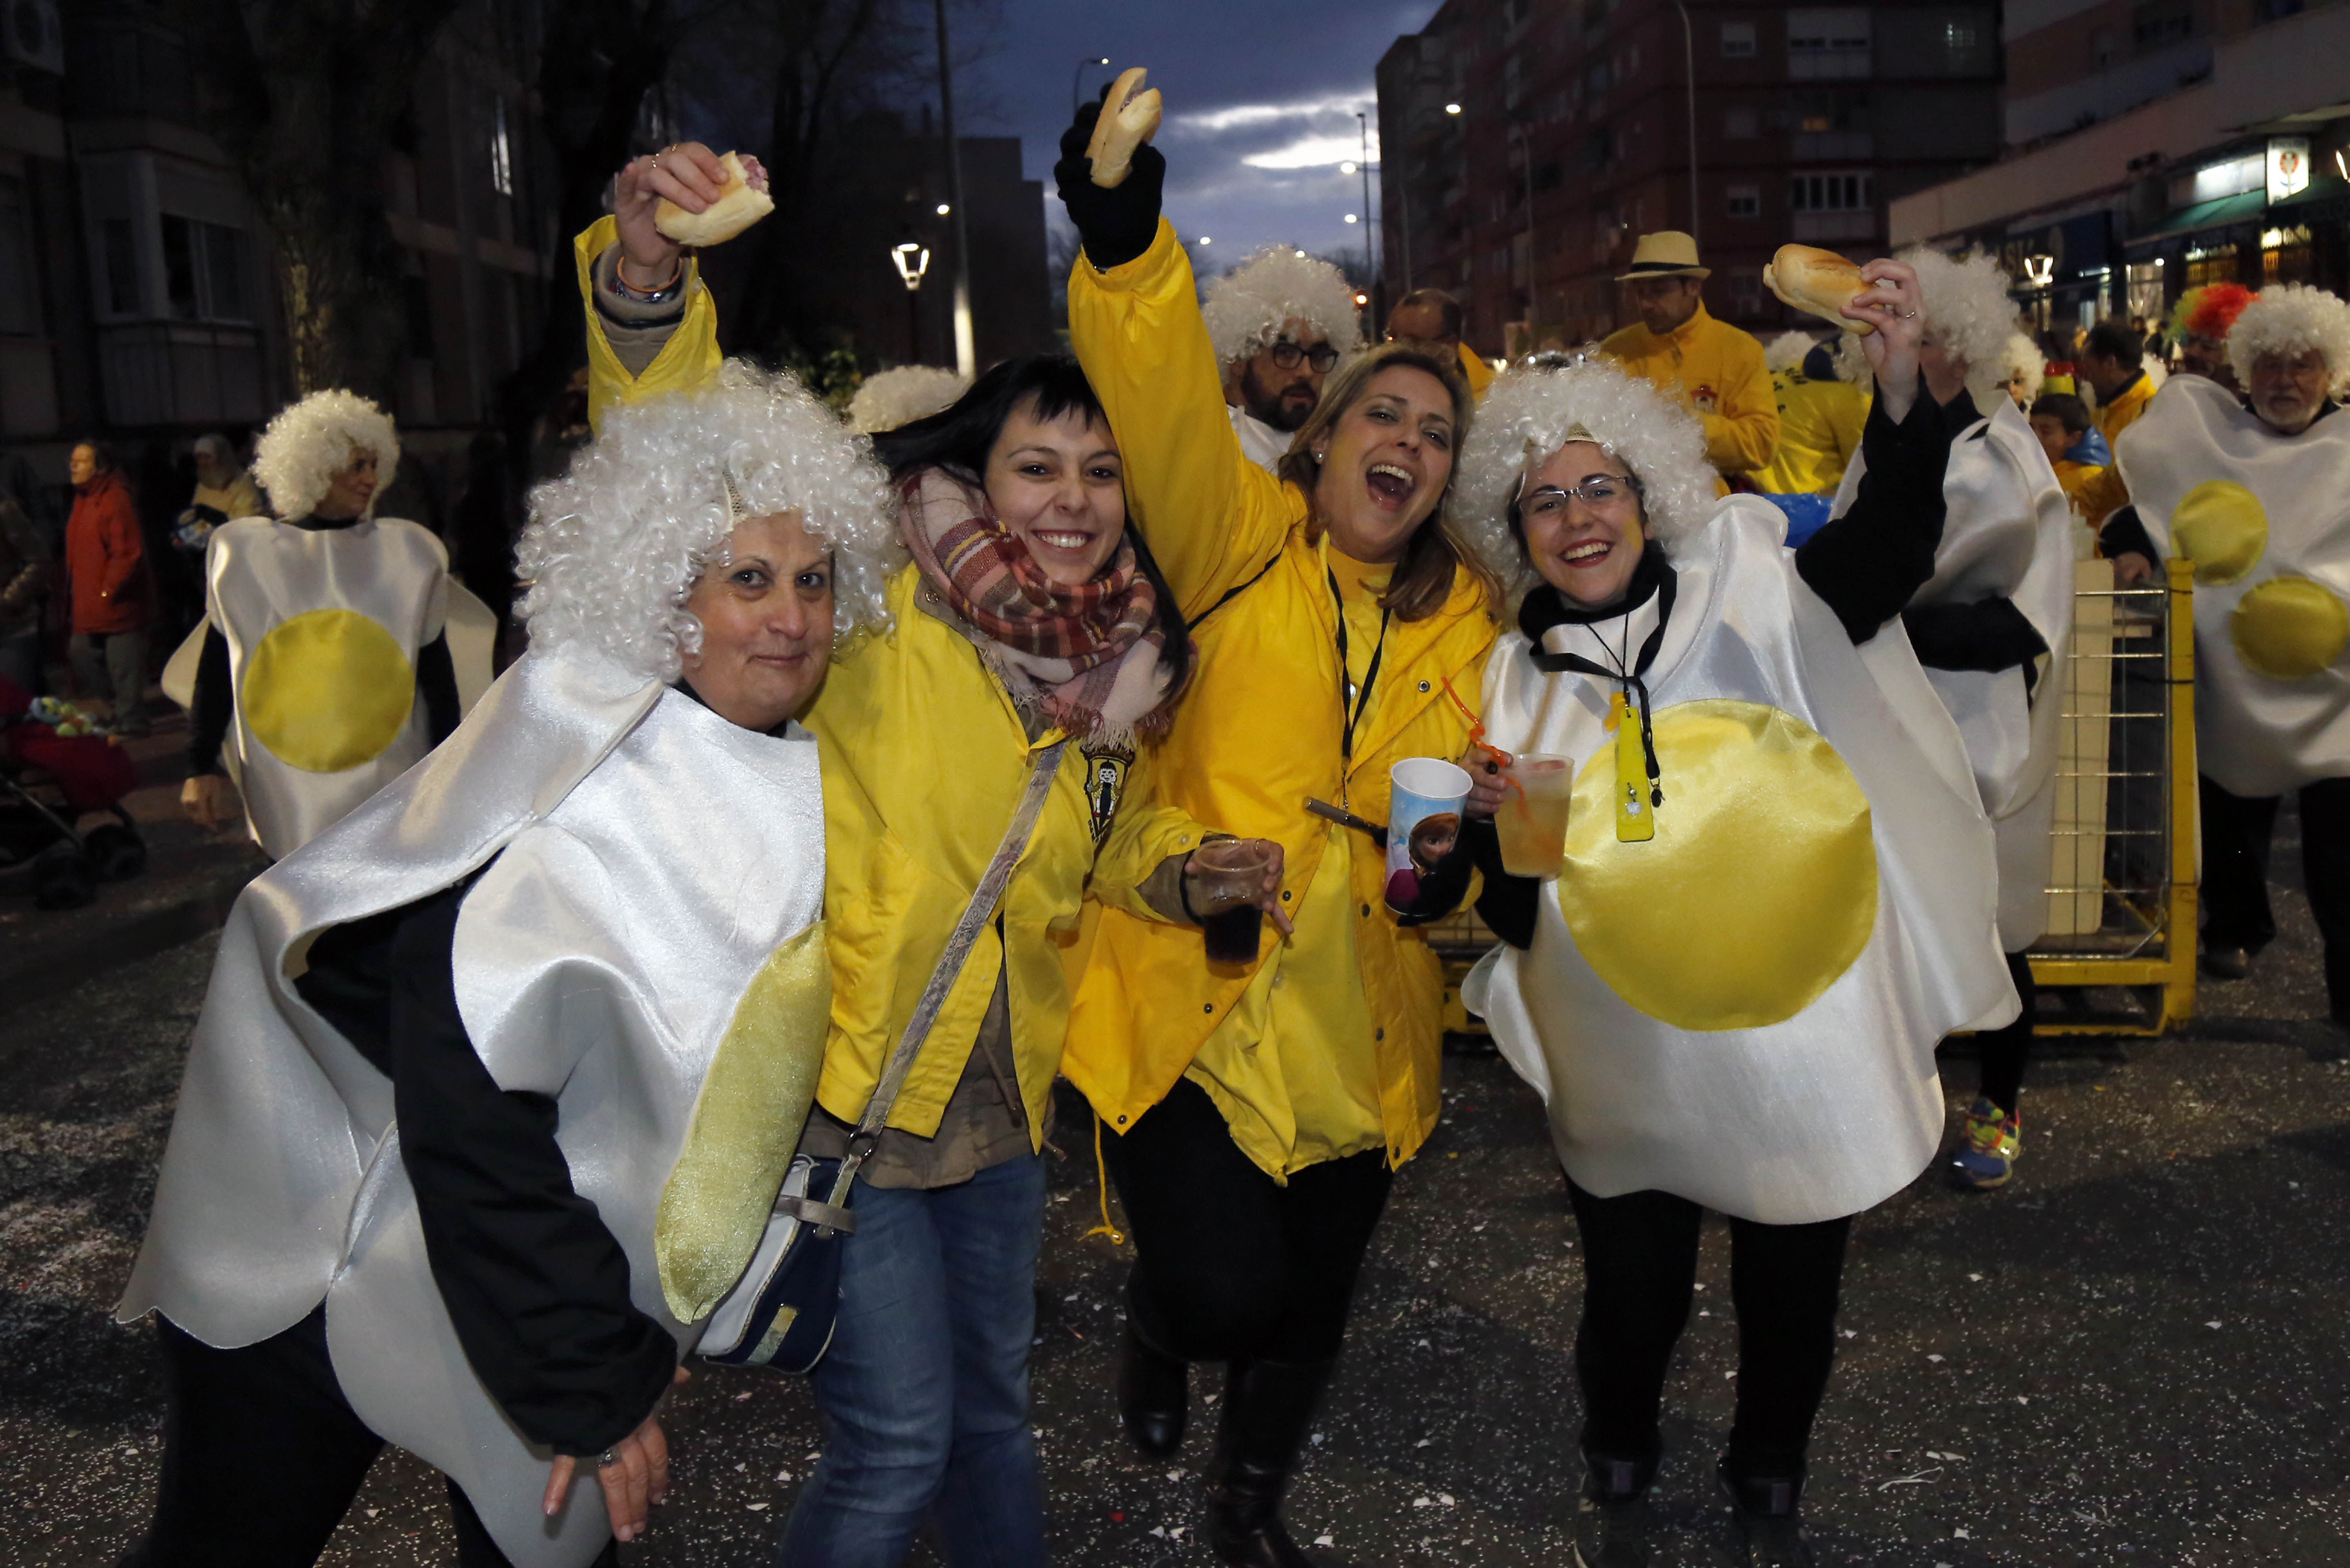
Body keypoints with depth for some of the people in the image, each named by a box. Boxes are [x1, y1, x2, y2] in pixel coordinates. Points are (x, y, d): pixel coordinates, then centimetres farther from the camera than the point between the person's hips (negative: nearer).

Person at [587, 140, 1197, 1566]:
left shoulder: (1111, 664, 3)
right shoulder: (877, 602, -15)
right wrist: (646, 275, -43)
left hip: (1000, 1103, 6)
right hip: (842, 1092, -6)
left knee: (994, 1406, 23)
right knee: (898, 1445, 1)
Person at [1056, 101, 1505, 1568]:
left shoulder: (1467, 618, 9)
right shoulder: (1240, 542, -3)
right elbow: (1168, 408, -21)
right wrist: (1127, 249, -37)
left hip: (1359, 1025, 4)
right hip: (1193, 994, -4)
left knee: (1315, 1287, 16)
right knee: (1225, 1288, -10)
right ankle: (1158, 1332, 31)